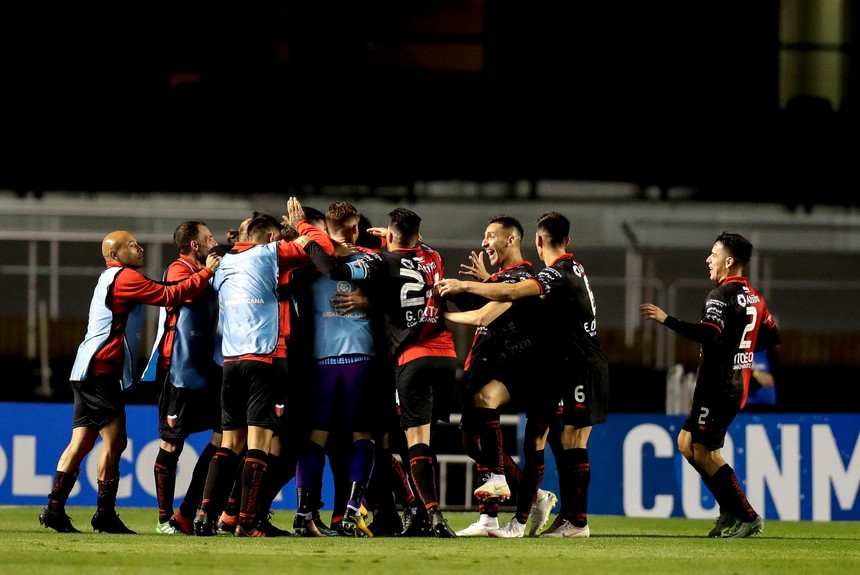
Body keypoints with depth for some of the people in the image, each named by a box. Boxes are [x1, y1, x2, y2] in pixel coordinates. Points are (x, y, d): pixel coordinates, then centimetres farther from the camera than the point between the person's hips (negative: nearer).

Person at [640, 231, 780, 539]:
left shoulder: (721, 295, -14)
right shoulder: (754, 297, 14)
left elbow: (710, 334, -29)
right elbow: (772, 336, 20)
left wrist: (666, 319, -26)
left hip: (718, 384, -10)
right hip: (737, 384, 10)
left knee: (704, 451, -5)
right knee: (686, 443, 16)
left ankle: (748, 516, -7)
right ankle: (729, 510, 12)